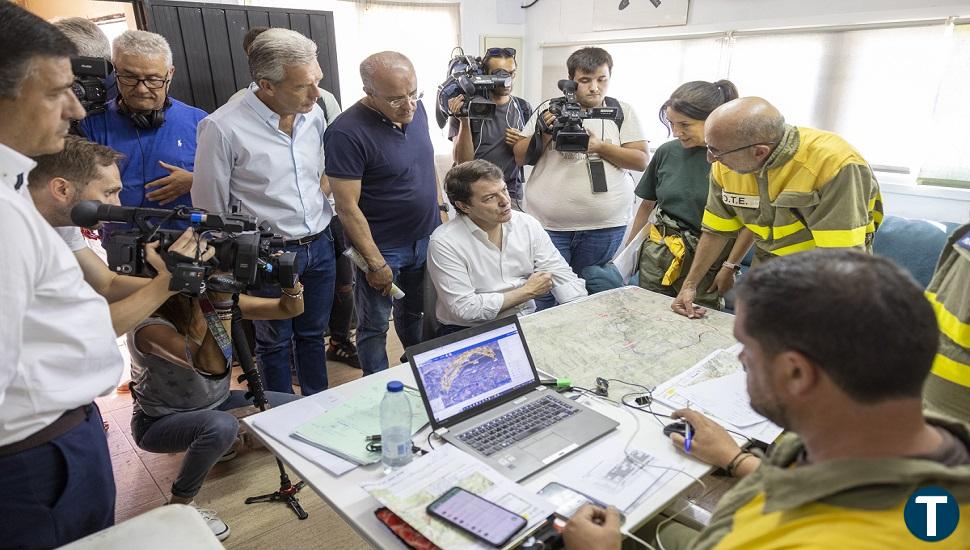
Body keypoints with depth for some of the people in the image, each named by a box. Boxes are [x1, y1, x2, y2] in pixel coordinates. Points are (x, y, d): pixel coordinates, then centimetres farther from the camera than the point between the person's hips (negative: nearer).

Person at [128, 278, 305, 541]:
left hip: (214, 403, 6)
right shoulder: (149, 326, -30)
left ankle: (221, 442, 20)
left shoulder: (213, 298, -14)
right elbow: (212, 366, -39)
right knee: (221, 426, -37)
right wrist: (223, 302, -41)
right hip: (159, 421, -6)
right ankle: (181, 504, -9)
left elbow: (291, 308, -13)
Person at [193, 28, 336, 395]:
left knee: (313, 334, 20)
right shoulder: (222, 128, -18)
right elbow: (211, 211, -9)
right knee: (275, 343, 15)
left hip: (320, 245, 5)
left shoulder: (314, 114, -1)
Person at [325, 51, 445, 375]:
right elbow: (347, 208, -21)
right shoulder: (347, 133, -23)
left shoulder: (415, 108, -1)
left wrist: (441, 209, 12)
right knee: (374, 326, 12)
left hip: (426, 238, 6)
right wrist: (375, 263, -18)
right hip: (382, 249, -6)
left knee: (413, 313, 24)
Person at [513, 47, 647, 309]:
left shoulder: (622, 111, 6)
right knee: (546, 301, 3)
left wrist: (600, 147, -14)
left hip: (606, 226, 1)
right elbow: (520, 157, 5)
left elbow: (641, 160, 0)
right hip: (548, 224, 0)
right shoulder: (550, 110, 6)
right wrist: (544, 132, -12)